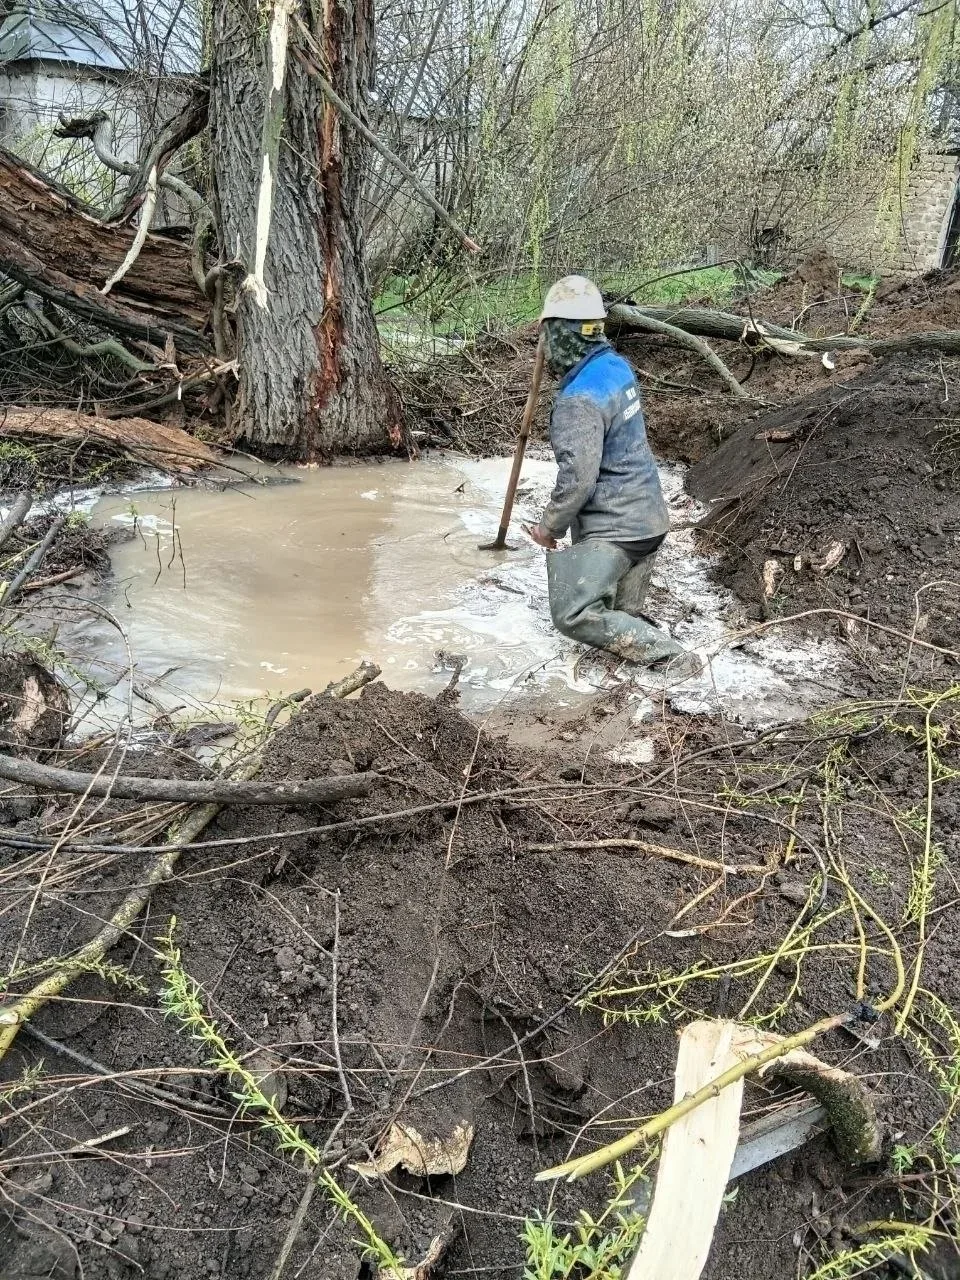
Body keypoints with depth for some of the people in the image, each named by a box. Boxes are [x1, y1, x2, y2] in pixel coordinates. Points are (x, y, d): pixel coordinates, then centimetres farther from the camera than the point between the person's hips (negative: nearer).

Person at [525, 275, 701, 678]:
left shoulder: (579, 400, -22)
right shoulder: (616, 365, 6)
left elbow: (577, 479, -25)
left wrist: (549, 526, -9)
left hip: (613, 527, -9)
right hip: (646, 515, 10)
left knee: (574, 616, -10)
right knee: (623, 615, 16)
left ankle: (671, 657, -10)